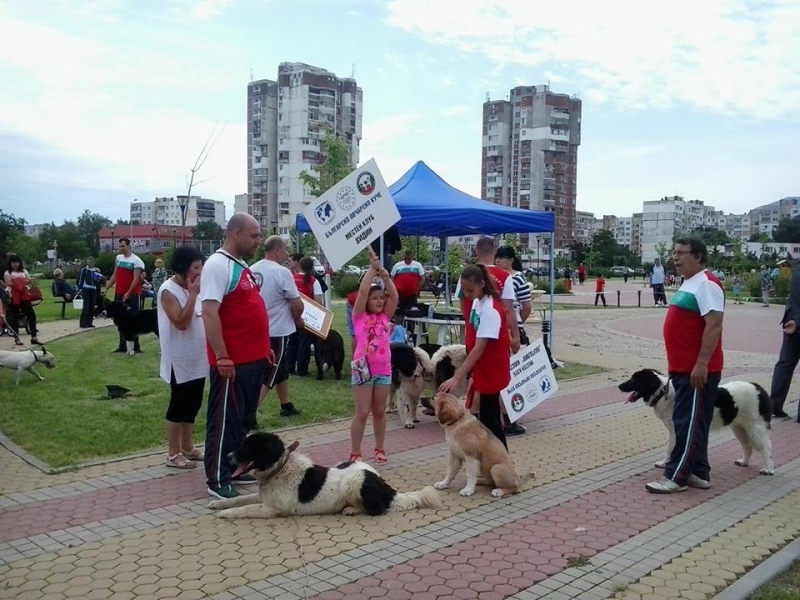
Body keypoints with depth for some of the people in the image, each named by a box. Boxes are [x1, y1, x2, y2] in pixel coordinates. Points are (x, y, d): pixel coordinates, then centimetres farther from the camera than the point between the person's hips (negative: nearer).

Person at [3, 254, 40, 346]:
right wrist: (23, 282, -9)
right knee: (14, 318, 3)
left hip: (24, 296, 4)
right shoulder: (7, 273, 1)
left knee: (32, 315, 0)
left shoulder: (23, 271, 15)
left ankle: (34, 337, 5)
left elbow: (29, 280, 1)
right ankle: (17, 338, 10)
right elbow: (9, 283, -15)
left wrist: (18, 282, -12)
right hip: (13, 297, -4)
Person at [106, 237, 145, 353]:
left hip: (133, 294, -6)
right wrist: (107, 287, 12)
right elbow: (115, 275, 18)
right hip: (119, 293, 7)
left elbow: (136, 279, -15)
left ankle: (135, 346, 4)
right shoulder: (118, 258, 11)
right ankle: (122, 345, 18)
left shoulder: (136, 260, -9)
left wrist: (128, 293, -21)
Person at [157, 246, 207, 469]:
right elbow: (181, 323, -23)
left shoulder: (193, 287, 10)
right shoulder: (168, 290, -14)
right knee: (179, 404, 0)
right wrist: (192, 294, -21)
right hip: (180, 359, -8)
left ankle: (187, 447, 27)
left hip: (198, 357, 8)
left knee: (193, 403, 15)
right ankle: (173, 453, 11)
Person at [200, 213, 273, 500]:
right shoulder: (218, 264, -14)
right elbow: (209, 313, -22)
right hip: (232, 362, -9)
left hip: (253, 359, 10)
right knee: (225, 421, 0)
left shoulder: (241, 265, 15)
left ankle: (237, 469, 30)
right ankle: (218, 480, 10)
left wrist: (263, 346, 20)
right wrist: (222, 357, -24)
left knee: (244, 420, 18)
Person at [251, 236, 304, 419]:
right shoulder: (282, 272, -19)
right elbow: (297, 305, -16)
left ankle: (286, 406, 36)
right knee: (267, 377, -3)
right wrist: (297, 319, 3)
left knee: (281, 370, 23)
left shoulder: (252, 270, 2)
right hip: (277, 332, -8)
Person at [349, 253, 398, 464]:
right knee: (362, 413, -1)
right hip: (363, 369, -4)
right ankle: (355, 453, 8)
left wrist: (385, 275, -7)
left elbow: (394, 295, -1)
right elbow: (362, 291, -12)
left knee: (379, 411, 13)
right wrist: (372, 269, -8)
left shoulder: (385, 317, 8)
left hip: (384, 370, 4)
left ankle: (379, 449, 25)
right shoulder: (359, 316, -2)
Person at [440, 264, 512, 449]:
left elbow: (479, 349, -32)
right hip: (484, 367, 9)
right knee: (490, 416, 15)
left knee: (487, 418, -4)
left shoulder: (491, 310, -26)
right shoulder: (477, 301, 2)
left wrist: (456, 378, -36)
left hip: (492, 370, -9)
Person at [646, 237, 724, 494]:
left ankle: (676, 476, 3)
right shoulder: (688, 284, 16)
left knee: (688, 423, -3)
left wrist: (701, 364, -25)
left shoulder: (706, 284, -15)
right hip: (683, 367, 10)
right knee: (691, 422, 14)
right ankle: (698, 473, 23)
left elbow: (714, 325, -22)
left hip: (697, 369, -10)